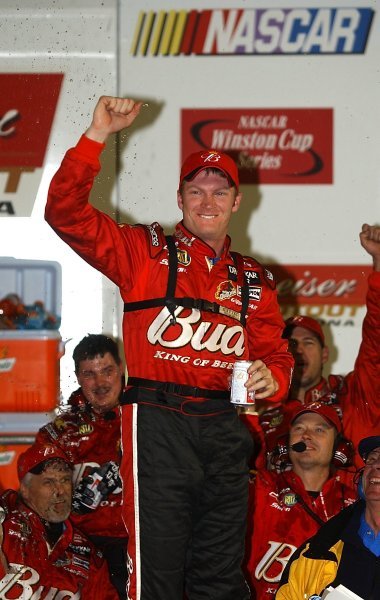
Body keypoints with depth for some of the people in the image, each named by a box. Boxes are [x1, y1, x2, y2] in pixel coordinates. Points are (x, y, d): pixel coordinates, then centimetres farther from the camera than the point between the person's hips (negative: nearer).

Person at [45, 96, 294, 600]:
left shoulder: (252, 280, 17)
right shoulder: (147, 253, 5)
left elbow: (275, 354, 18)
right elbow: (66, 212, -5)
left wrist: (271, 378, -6)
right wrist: (98, 135, -13)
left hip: (224, 427, 5)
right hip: (158, 421, -4)